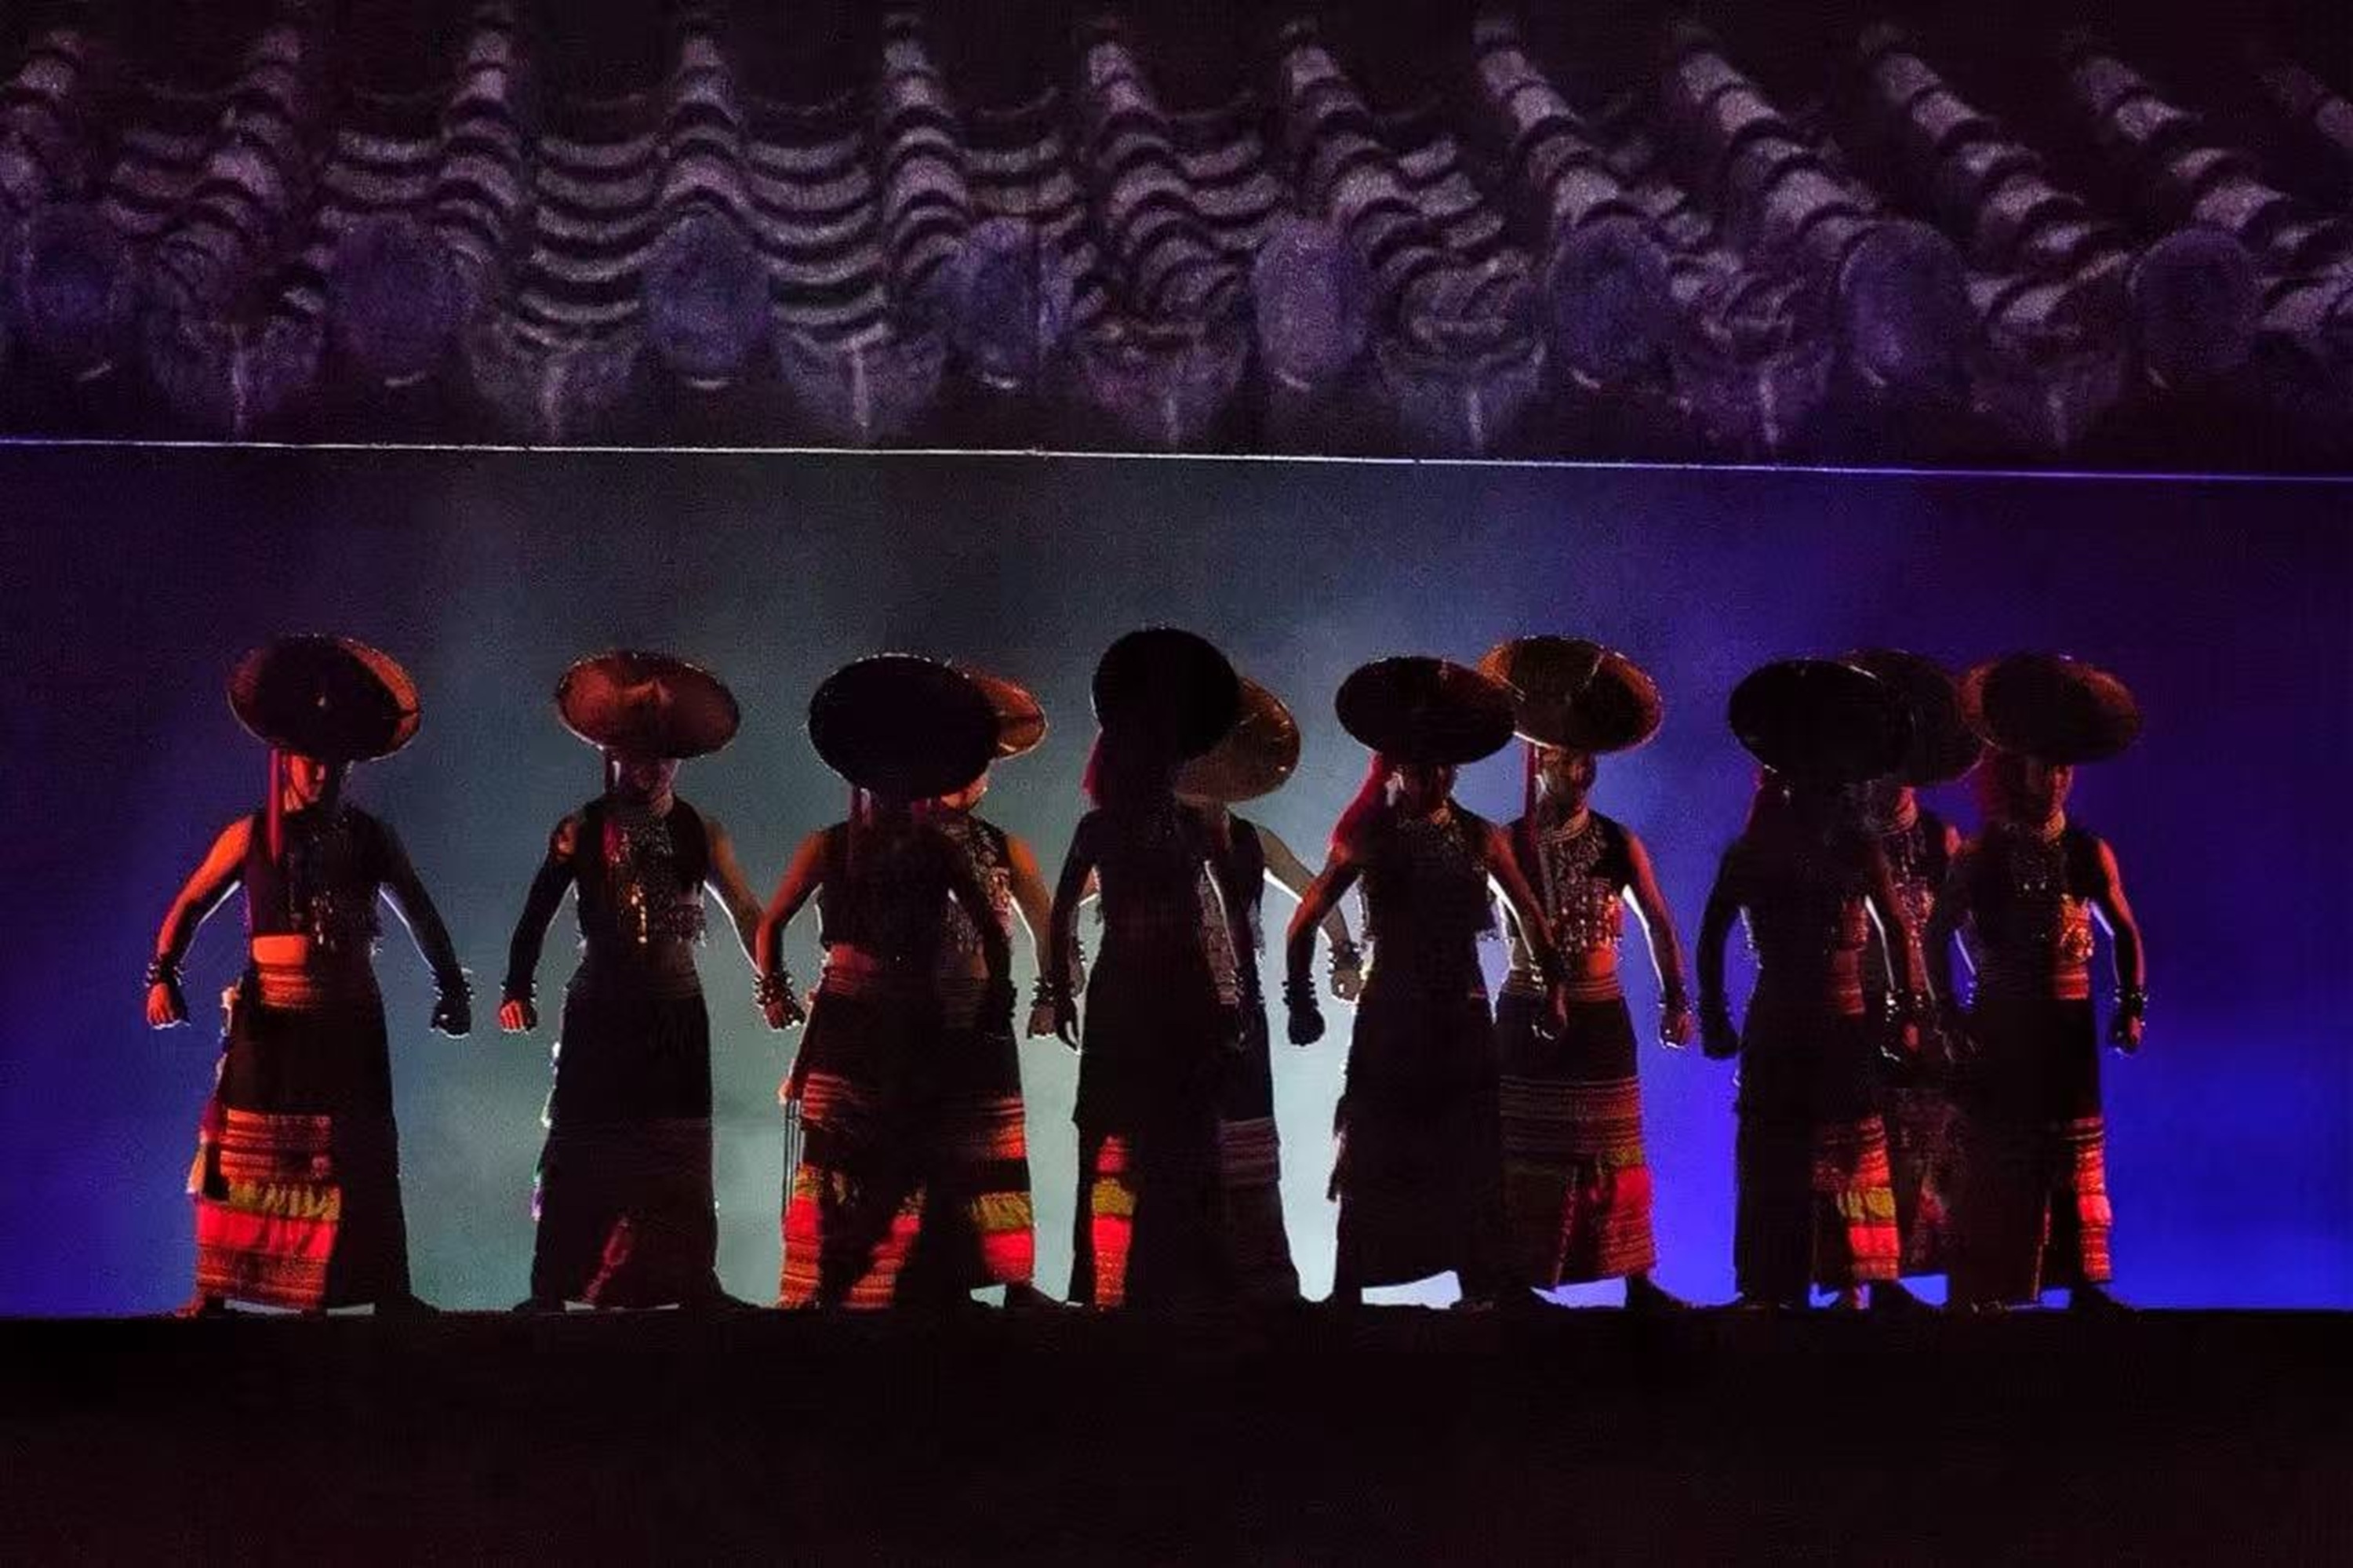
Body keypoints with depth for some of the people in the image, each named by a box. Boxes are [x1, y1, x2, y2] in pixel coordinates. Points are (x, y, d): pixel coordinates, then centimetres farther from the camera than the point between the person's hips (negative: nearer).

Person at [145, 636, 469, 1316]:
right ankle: (214, 1292, -1)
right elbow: (189, 907, 4)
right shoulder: (252, 836, 4)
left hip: (352, 1019, 2)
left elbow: (421, 916, 18)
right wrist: (164, 976, -10)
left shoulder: (369, 838, 10)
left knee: (361, 1152, 3)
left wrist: (452, 987, 12)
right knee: (248, 1150, -4)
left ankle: (386, 1291, 5)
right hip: (271, 1016, -2)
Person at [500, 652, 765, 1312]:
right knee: (582, 1148, -3)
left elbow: (745, 913, 3)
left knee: (679, 1155, 6)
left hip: (677, 1015, 2)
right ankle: (551, 1290, 0)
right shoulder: (582, 831, -2)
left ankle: (692, 1285, 11)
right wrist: (517, 990, -14)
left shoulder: (700, 833, 5)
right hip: (600, 1011, -2)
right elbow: (536, 916, -4)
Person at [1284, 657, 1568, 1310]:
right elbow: (1305, 924, 1)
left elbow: (1531, 917, 14)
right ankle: (1348, 1293, 3)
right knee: (1375, 1159, -2)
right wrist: (1301, 1001, -5)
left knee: (1472, 1160, 2)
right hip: (1391, 1015, -2)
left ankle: (1483, 1292, 7)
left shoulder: (1480, 837, 5)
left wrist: (1554, 987, 5)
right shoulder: (1371, 835, 0)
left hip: (1462, 1017, 2)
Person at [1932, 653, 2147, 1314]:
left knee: (2076, 1152, 2)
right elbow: (1936, 940, 0)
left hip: (2068, 1026, 2)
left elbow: (2125, 934, 13)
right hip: (2000, 1028, -2)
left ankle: (2083, 1282, 6)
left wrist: (2131, 1005, 3)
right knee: (1997, 1154, -1)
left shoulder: (2088, 854, 5)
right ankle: (1987, 1290, 2)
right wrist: (1951, 1018, -6)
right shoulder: (1981, 856, -1)